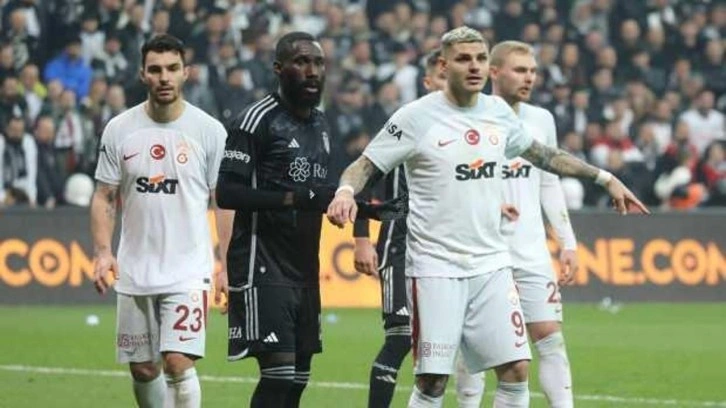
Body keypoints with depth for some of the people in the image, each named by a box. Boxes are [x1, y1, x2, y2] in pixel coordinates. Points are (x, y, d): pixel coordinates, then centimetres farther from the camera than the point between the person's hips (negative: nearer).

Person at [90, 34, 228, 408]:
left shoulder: (209, 130, -3)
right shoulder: (119, 129, 3)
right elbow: (104, 197, 7)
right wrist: (102, 250, -7)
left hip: (188, 270, -3)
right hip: (134, 272, 3)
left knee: (178, 362, -17)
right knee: (142, 368, 9)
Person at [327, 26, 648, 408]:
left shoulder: (498, 112, 8)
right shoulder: (418, 117, -7)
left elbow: (541, 154, 24)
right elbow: (364, 166, -6)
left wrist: (604, 178, 25)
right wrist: (346, 191, -29)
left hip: (491, 263, 5)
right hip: (435, 266, -5)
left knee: (515, 369, -1)